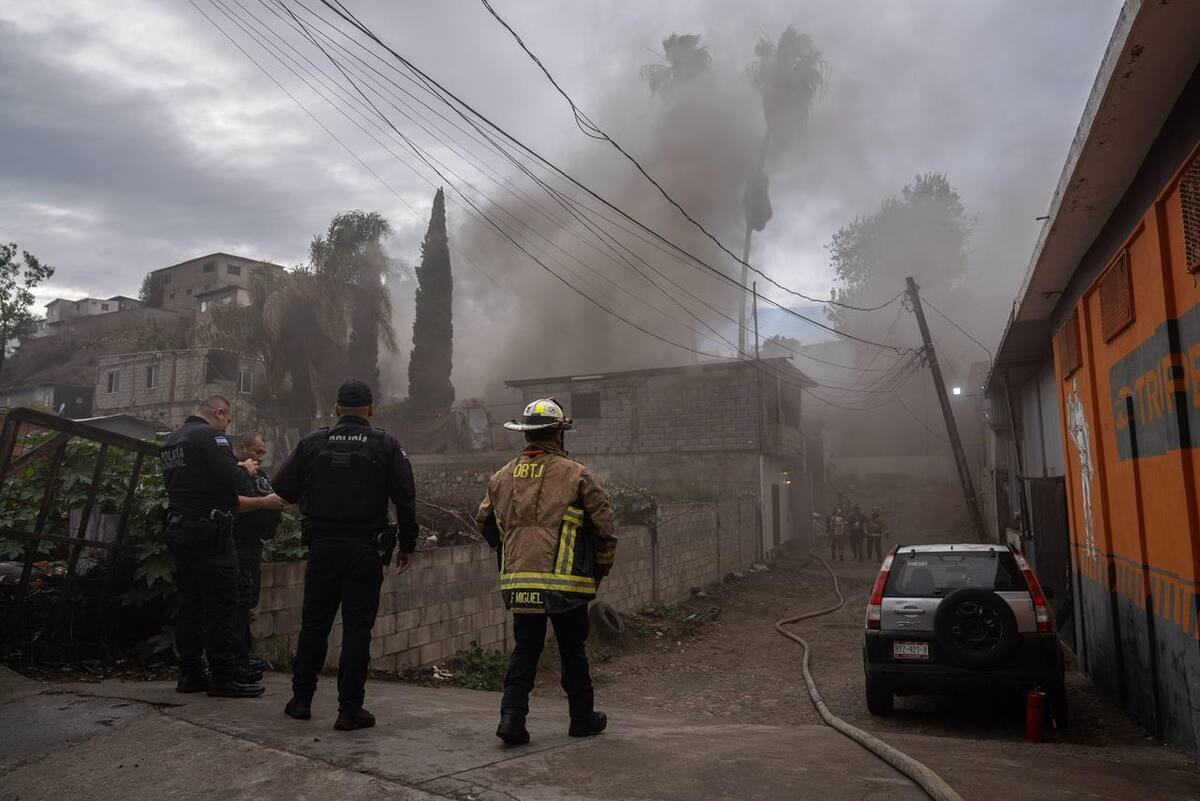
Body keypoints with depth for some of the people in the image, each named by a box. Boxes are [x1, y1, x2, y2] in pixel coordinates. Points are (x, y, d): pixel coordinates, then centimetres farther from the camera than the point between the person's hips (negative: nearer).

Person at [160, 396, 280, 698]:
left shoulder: (171, 440, 19)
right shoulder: (210, 435, -10)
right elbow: (229, 479, -20)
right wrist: (245, 469, 1)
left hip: (177, 528, 9)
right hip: (208, 531, -9)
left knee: (188, 603, 12)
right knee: (221, 604, -5)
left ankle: (190, 674, 16)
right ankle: (224, 677, -3)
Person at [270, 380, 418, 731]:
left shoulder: (313, 443, 2)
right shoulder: (386, 446, -3)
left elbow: (282, 488, 4)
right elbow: (405, 500, -5)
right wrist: (407, 545, 5)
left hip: (322, 548, 2)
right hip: (366, 551, -2)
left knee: (313, 624, 15)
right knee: (357, 629, 3)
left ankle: (301, 699, 24)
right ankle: (350, 710, 6)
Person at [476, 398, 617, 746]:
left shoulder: (502, 477, 7)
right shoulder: (576, 474, -7)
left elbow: (485, 522, 19)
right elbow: (604, 527, -4)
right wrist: (600, 569, 11)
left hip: (517, 582, 4)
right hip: (565, 582, -3)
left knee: (525, 649, 14)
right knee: (573, 652, 11)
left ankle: (512, 715, 5)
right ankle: (583, 718, 24)